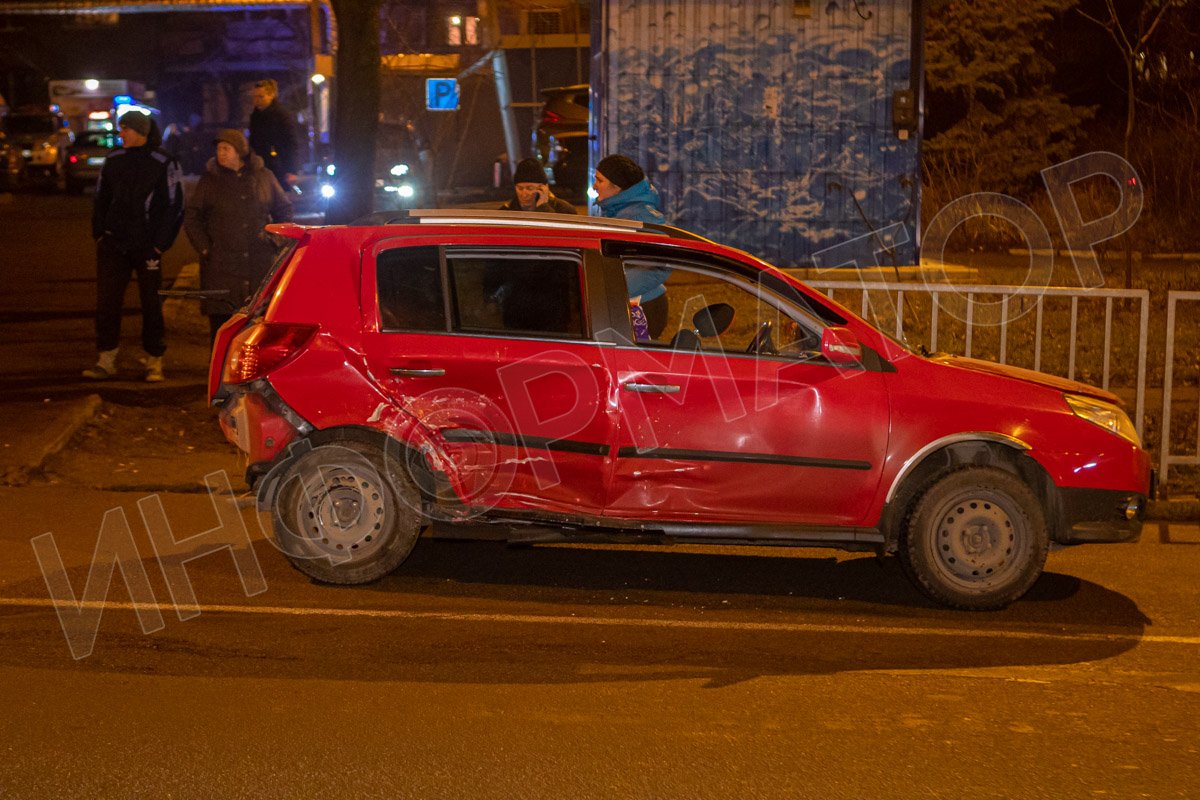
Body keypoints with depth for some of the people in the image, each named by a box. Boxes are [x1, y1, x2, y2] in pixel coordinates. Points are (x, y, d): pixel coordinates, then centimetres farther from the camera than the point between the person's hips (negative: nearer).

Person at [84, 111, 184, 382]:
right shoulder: (113, 160, 9)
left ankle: (154, 362, 12)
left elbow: (174, 207, -4)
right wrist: (99, 235, 6)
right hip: (113, 244, 4)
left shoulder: (163, 163, -4)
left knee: (151, 303, 3)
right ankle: (106, 360, 3)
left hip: (146, 246, -4)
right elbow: (101, 198, 17)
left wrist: (159, 245, -9)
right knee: (106, 301, -2)